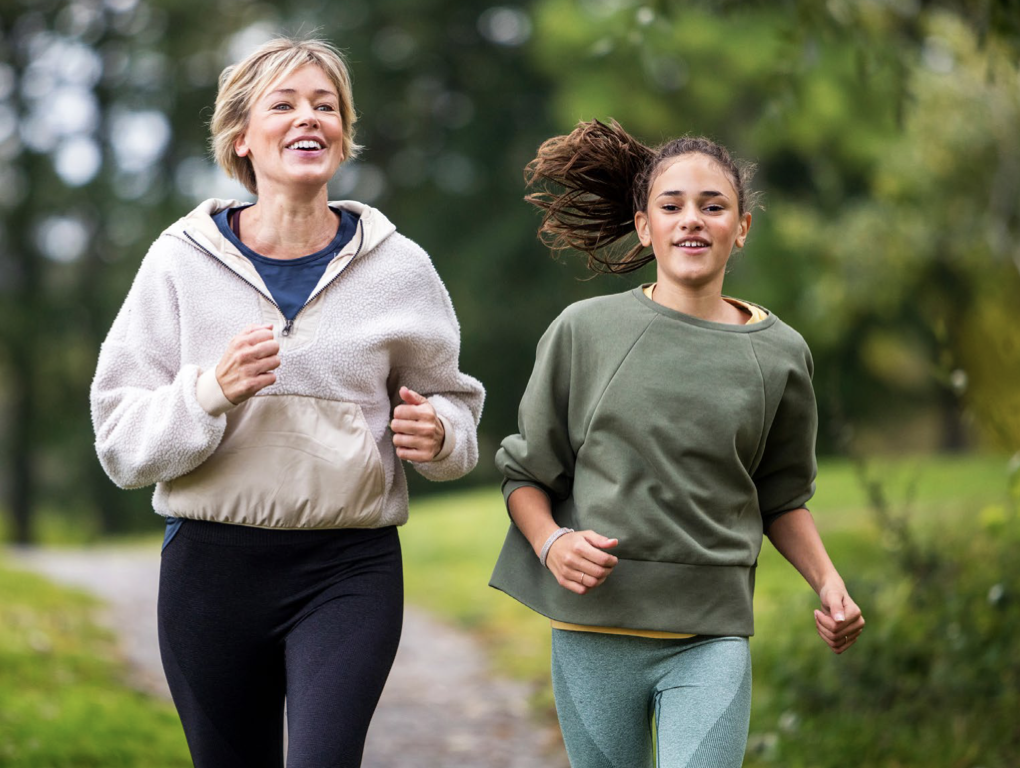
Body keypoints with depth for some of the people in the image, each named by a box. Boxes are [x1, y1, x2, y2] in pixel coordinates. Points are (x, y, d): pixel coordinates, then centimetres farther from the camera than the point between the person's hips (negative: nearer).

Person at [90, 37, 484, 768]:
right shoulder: (181, 262, 0)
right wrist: (211, 392, -20)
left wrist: (439, 433, -7)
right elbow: (121, 438, -2)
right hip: (211, 566, 1)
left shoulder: (398, 267, 3)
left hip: (352, 570, -1)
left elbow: (452, 397, 16)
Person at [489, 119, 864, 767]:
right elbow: (526, 471, 9)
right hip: (594, 628, 0)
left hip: (712, 639, 0)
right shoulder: (584, 331, 1)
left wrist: (828, 581, 2)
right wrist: (551, 542, -10)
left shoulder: (778, 354, 5)